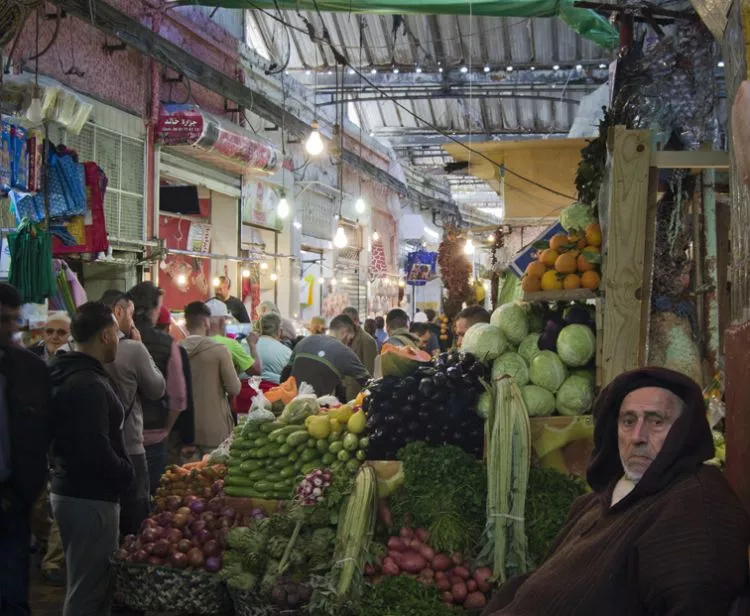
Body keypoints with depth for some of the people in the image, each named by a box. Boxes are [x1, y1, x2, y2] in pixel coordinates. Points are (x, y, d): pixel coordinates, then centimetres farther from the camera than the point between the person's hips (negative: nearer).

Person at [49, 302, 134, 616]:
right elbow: (96, 451, -27)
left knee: (85, 584, 20)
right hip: (90, 497, -10)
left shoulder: (72, 375, 11)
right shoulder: (87, 385, -21)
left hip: (74, 490, 10)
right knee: (89, 591, -1)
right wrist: (126, 472, -10)